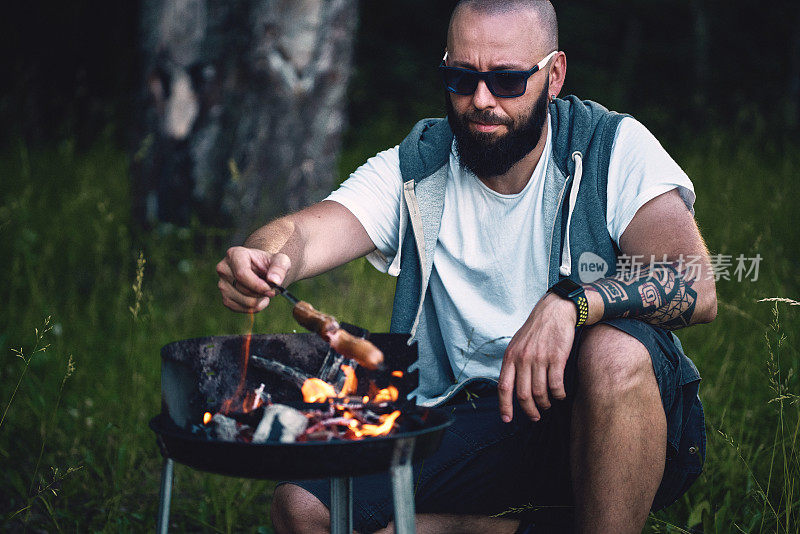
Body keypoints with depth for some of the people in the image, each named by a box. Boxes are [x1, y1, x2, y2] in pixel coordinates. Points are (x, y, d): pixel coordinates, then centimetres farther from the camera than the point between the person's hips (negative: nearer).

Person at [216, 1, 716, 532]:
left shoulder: (614, 148, -6)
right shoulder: (413, 169, 2)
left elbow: (696, 287, -20)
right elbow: (305, 232, -14)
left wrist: (571, 300, -37)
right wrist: (261, 260, -38)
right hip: (470, 423, 4)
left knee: (614, 352, -36)